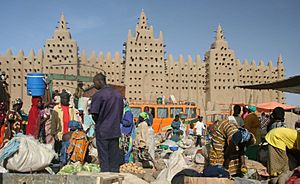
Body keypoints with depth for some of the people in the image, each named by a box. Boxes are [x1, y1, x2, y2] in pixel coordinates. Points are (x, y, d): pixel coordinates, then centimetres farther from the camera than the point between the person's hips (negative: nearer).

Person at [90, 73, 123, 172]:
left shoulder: (98, 95, -12)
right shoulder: (118, 94, 8)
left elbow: (94, 114, -12)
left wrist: (98, 122, 7)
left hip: (102, 131, -5)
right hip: (115, 130, 6)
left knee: (104, 156, 2)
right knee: (114, 155, 11)